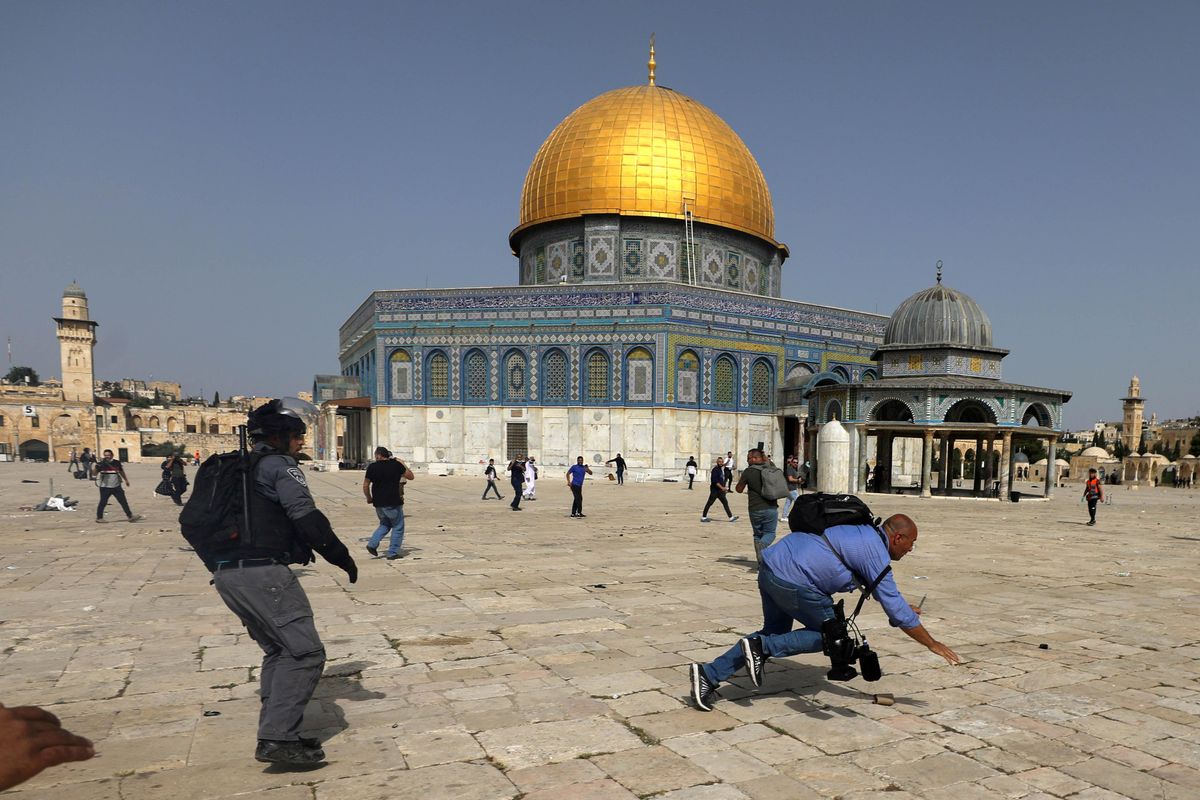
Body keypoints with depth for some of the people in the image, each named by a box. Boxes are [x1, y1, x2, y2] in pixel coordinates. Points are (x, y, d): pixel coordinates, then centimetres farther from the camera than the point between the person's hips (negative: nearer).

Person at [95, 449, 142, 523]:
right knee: (103, 502, 2)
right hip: (105, 487, -3)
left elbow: (121, 471, 19)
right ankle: (99, 518, 17)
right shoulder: (102, 464, -7)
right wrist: (97, 467, -33)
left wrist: (126, 479, 26)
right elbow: (95, 473, -16)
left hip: (116, 486, 3)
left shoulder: (117, 463, 3)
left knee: (123, 501, 4)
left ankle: (130, 516, 8)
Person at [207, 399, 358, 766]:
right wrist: (342, 557, -9)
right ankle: (278, 739, -10)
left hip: (227, 573, 10)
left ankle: (275, 734, 21)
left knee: (279, 650, 19)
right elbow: (306, 517, -17)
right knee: (305, 652, -6)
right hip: (261, 573, -10)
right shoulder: (279, 465, -6)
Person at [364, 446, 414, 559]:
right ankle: (393, 553, 6)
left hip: (378, 502, 4)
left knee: (385, 524, 24)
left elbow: (365, 485, 3)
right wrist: (402, 464, 16)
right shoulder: (396, 464, -5)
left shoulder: (372, 467, 0)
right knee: (398, 527, 8)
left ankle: (372, 544, 8)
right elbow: (410, 476, 5)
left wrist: (369, 498, 19)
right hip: (393, 503, -4)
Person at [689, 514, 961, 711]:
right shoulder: (876, 553, -5)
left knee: (775, 632, 20)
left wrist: (902, 607, 44)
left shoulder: (864, 535, 22)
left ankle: (709, 675, 11)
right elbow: (895, 610, -3)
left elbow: (880, 587, 40)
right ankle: (762, 647, 0)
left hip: (771, 565, 9)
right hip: (794, 580, -9)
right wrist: (933, 644, 7)